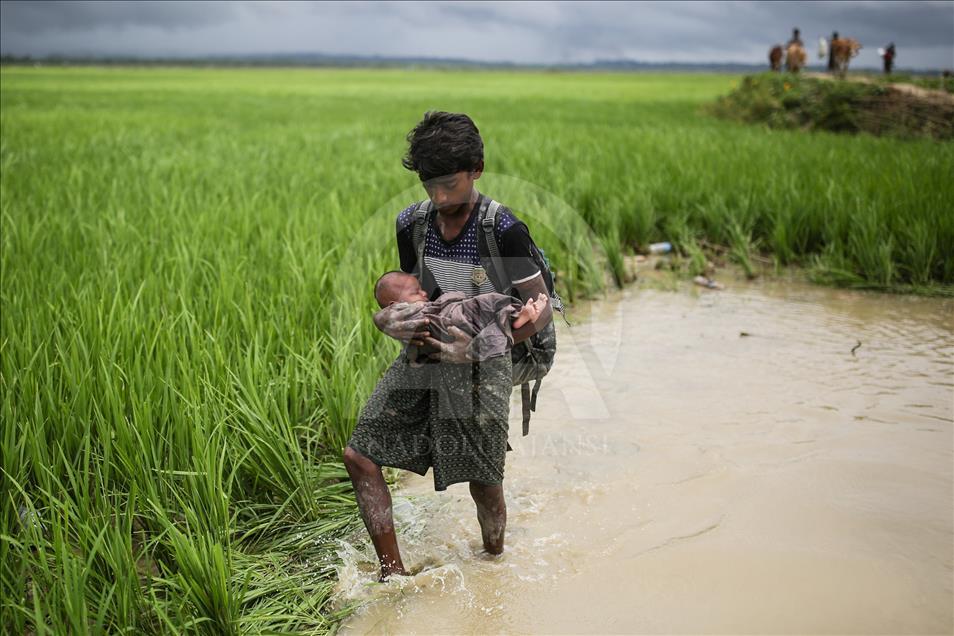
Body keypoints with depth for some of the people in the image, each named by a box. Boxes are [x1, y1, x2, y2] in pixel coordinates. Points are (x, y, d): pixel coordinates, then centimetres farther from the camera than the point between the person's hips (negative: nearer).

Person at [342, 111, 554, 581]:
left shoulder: (504, 230, -17)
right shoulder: (411, 224, -1)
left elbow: (541, 313, -14)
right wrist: (391, 322, -14)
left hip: (481, 366, -5)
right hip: (422, 355, 5)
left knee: (484, 484, 7)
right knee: (359, 454, -4)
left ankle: (494, 564, 37)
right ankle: (393, 573, 8)